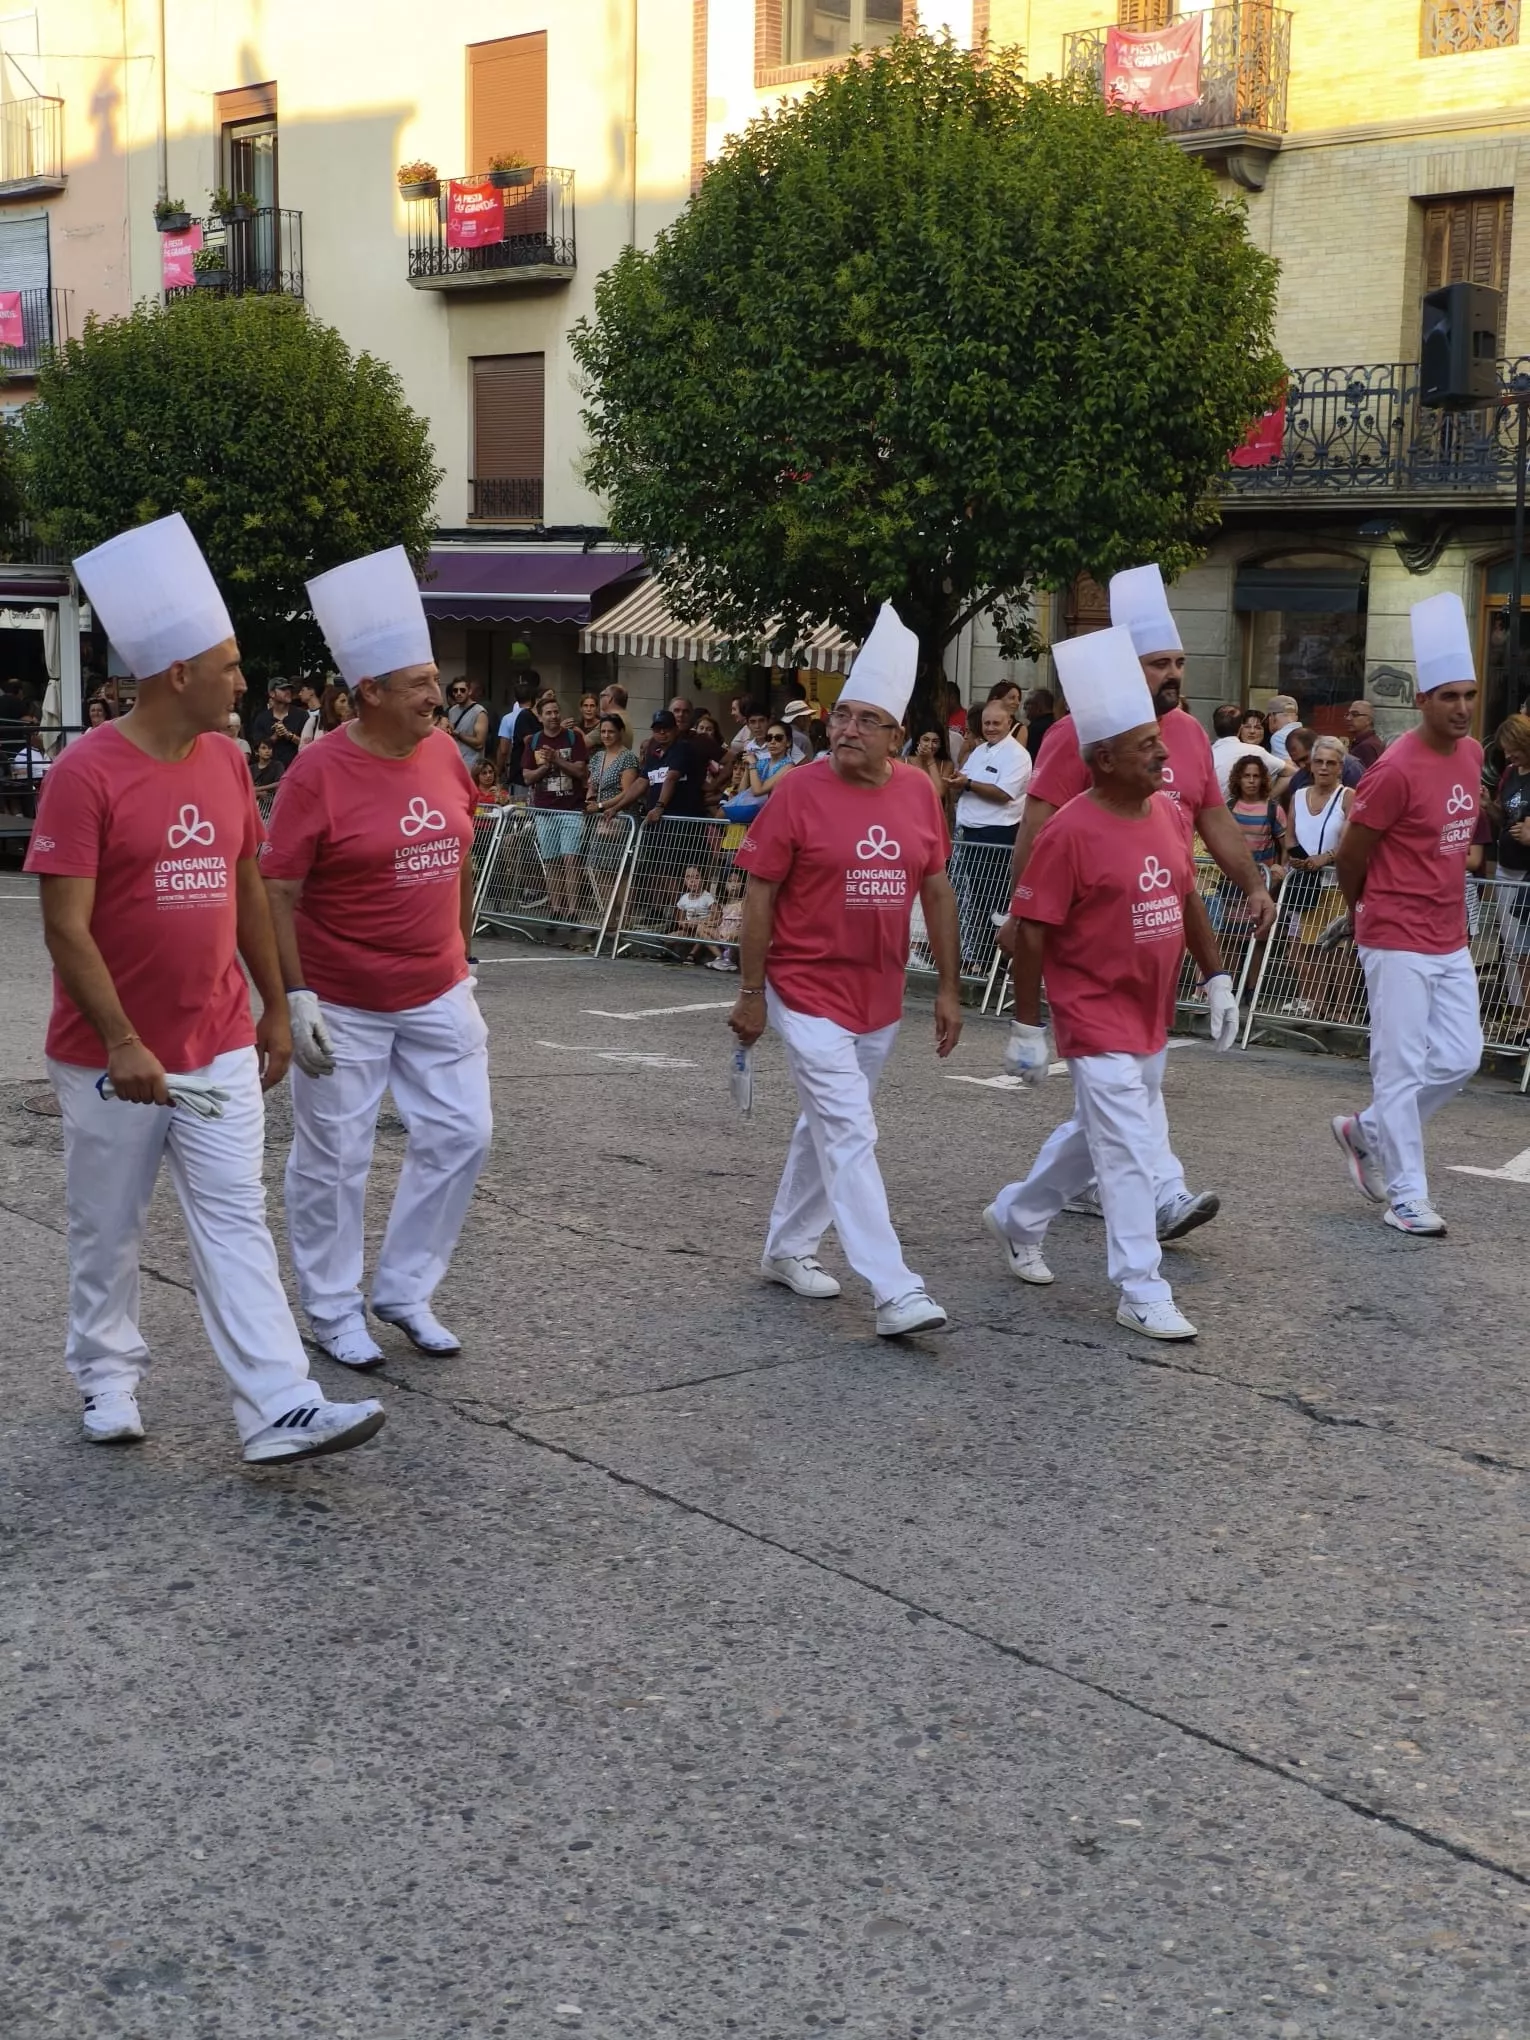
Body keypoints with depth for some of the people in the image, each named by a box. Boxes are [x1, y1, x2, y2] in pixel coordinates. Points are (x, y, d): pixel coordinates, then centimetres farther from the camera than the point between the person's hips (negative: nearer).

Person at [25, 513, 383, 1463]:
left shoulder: (227, 760, 5)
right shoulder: (87, 773, -15)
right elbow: (65, 927, -17)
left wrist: (276, 1008, 14)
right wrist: (122, 1042, -22)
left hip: (221, 1047, 5)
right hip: (114, 1057, -4)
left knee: (236, 1222, 0)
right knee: (109, 1230, 11)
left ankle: (281, 1410, -3)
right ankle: (108, 1376, 31)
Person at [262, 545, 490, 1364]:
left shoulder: (443, 752, 1)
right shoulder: (319, 771, -16)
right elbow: (277, 892, -15)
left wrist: (462, 960, 15)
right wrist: (295, 997, -19)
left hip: (438, 996, 6)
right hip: (344, 1005, -6)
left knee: (460, 1134, 7)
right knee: (334, 1159, 6)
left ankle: (404, 1291, 24)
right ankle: (334, 1312, 23)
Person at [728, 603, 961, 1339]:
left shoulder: (920, 793, 0)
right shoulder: (799, 792, -12)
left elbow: (936, 891, 8)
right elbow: (759, 894, -8)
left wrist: (949, 987, 7)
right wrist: (750, 992, -8)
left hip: (880, 998, 5)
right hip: (808, 993, -5)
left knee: (827, 1126, 18)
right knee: (851, 1136, -9)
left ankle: (787, 1247, 35)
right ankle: (894, 1291, -10)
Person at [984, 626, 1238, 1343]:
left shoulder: (1167, 814, 3)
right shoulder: (1070, 832, -19)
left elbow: (1188, 901, 15)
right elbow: (1031, 933, -16)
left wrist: (1216, 980, 12)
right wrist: (1027, 1027, -14)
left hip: (1152, 1016, 8)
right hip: (1096, 1021, -8)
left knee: (1096, 1134, 21)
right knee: (1131, 1153, -5)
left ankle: (1017, 1216, 42)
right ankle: (1142, 1295, 5)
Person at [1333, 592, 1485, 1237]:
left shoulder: (1472, 753, 5)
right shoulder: (1396, 769, -19)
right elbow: (1350, 856, -10)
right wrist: (1365, 912, 5)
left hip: (1451, 940, 8)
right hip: (1398, 943, -8)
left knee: (1460, 1057, 11)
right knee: (1403, 1068, -2)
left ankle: (1366, 1131, 29)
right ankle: (1405, 1196, 8)